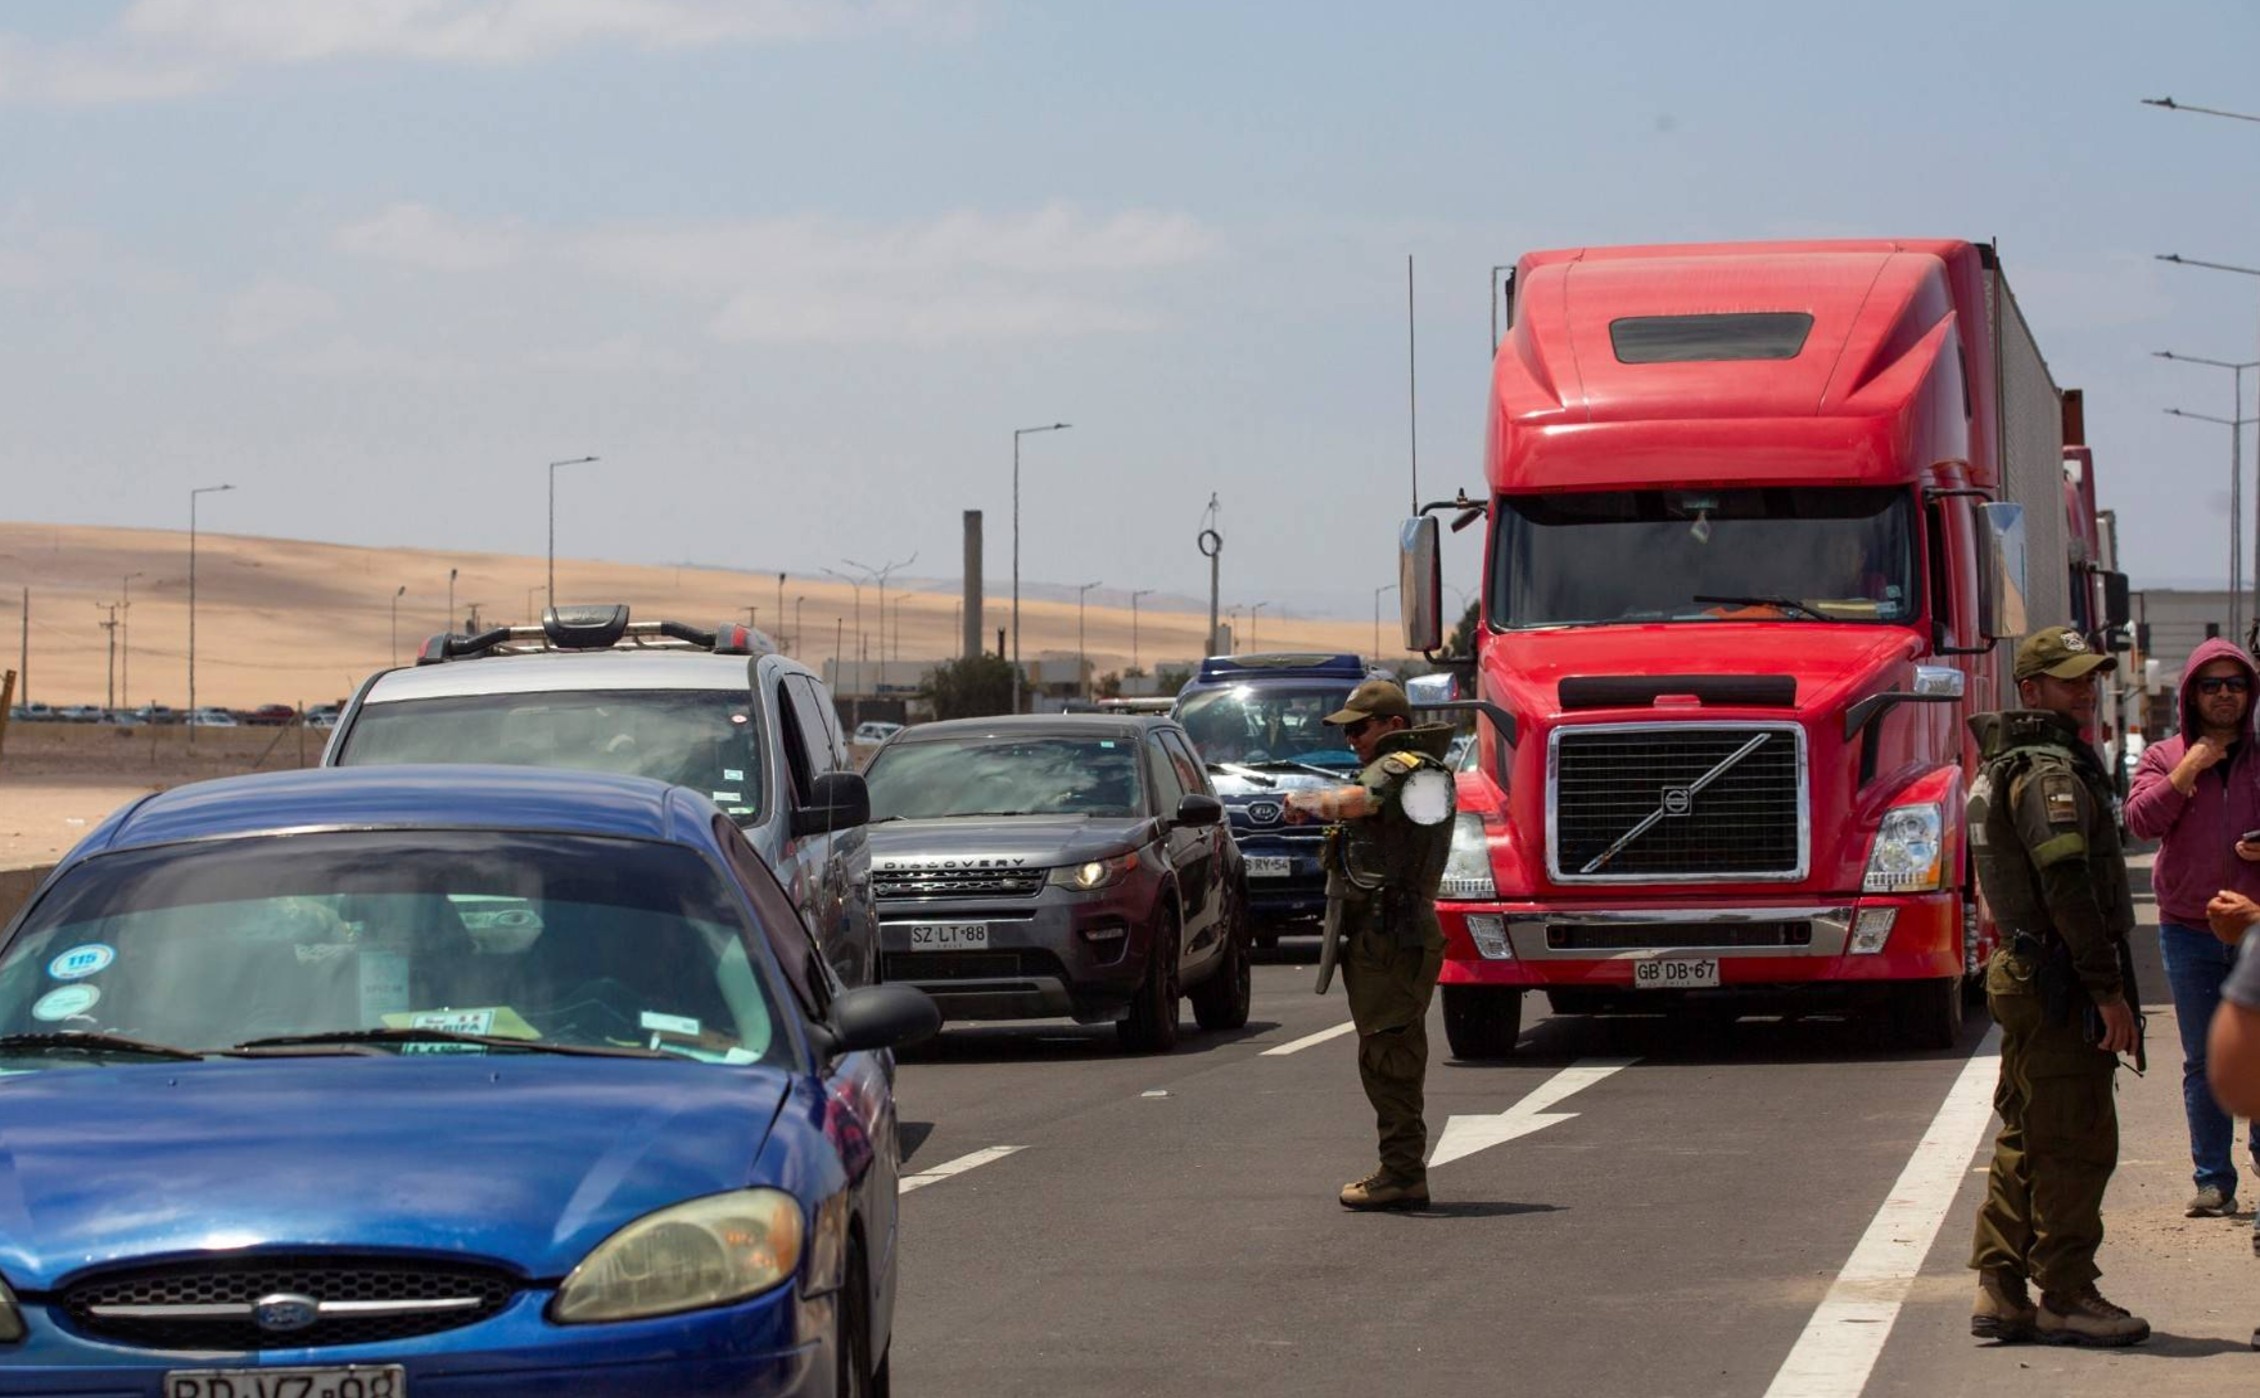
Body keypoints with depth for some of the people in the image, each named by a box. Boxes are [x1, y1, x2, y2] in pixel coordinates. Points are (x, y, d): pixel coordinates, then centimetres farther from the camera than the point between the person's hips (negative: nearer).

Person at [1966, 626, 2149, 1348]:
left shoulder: (2006, 767, 18)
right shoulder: (2052, 773, -16)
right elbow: (2069, 888, -23)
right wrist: (2108, 989, -22)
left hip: (2022, 972, 11)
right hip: (2059, 985, -11)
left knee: (2027, 1139, 13)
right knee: (2076, 1143, -5)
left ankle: (2000, 1290, 15)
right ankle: (2065, 1296, -2)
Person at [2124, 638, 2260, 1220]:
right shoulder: (2164, 758, 6)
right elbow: (2140, 821, -9)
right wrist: (2189, 768, -13)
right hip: (2189, 928, 0)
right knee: (2204, 1061, 3)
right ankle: (2213, 1179, 8)